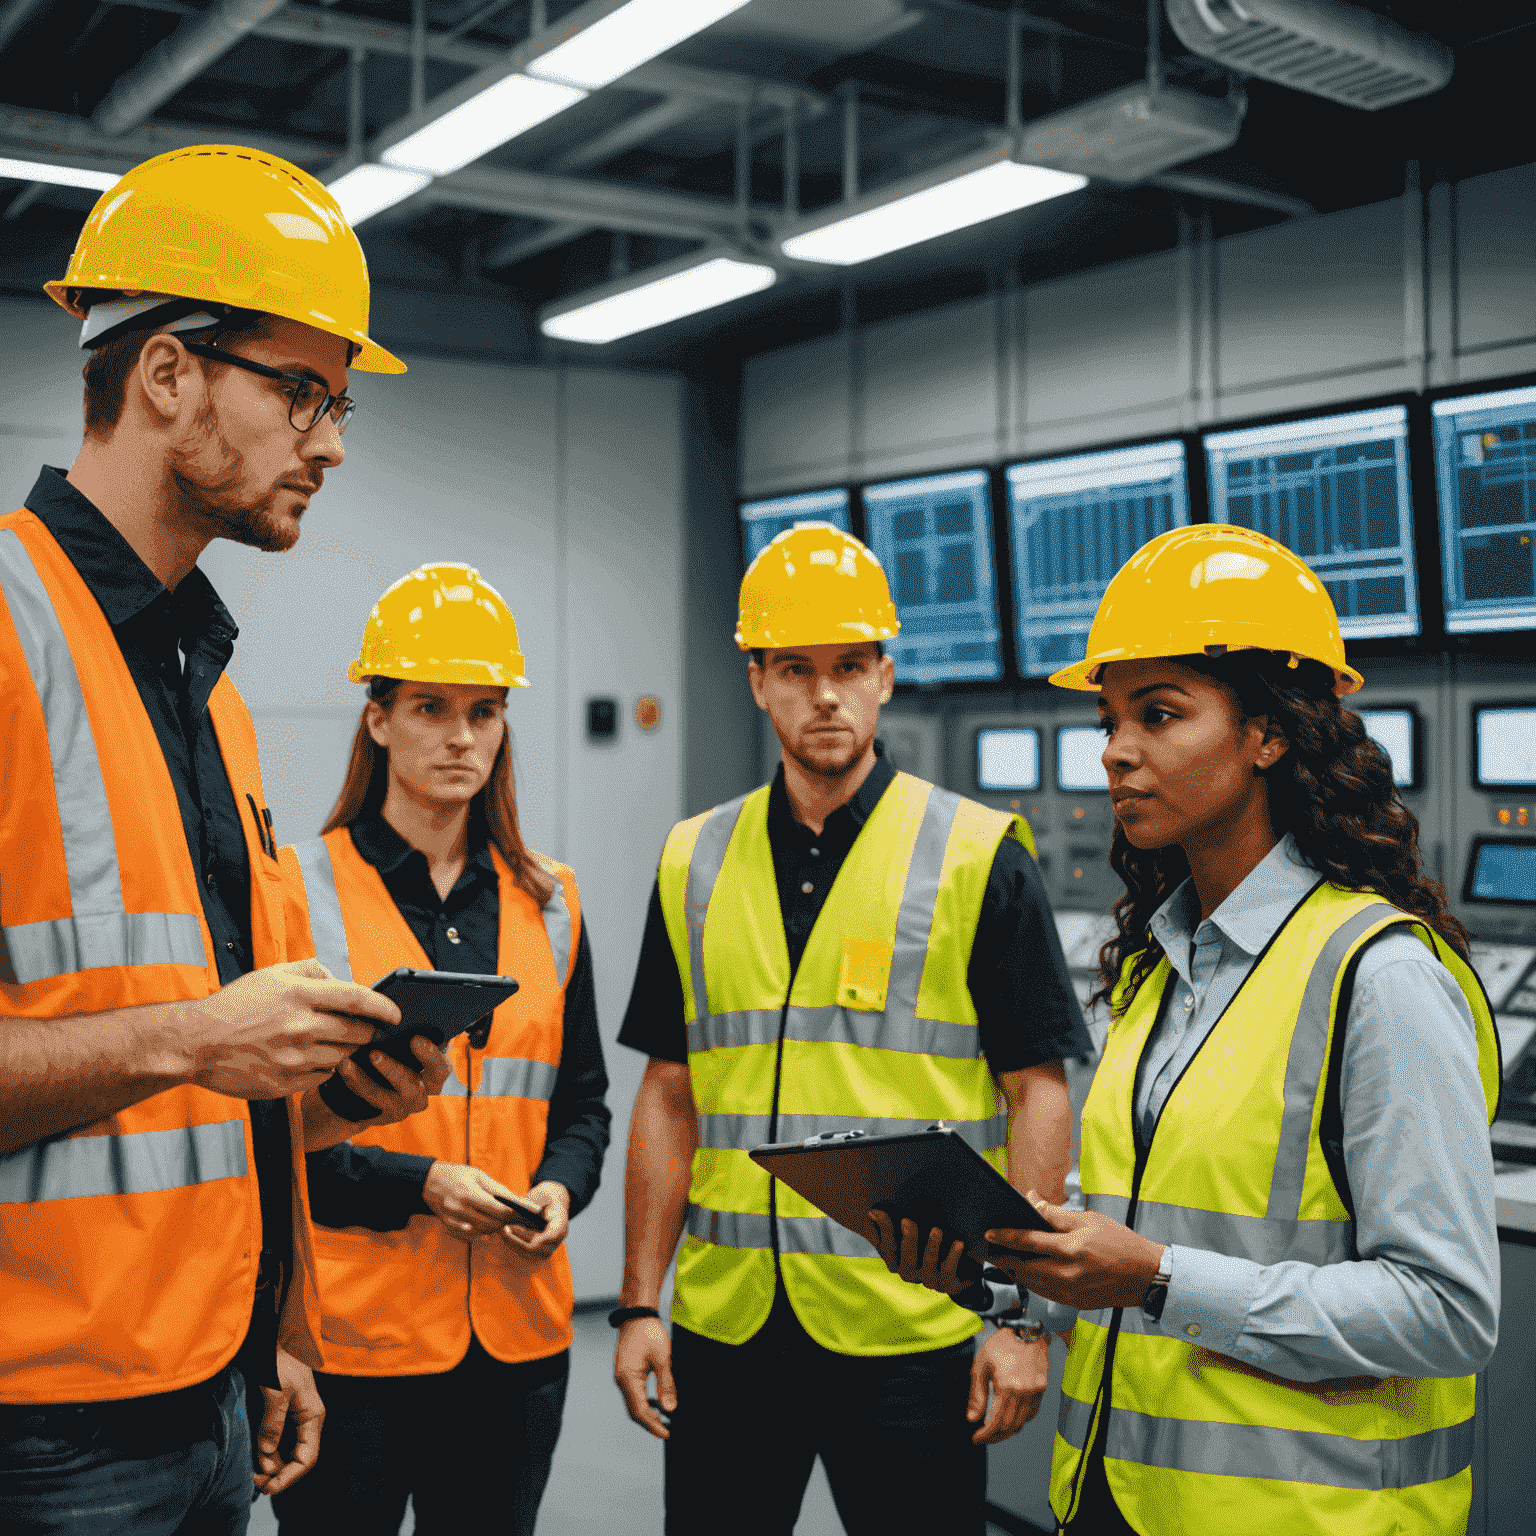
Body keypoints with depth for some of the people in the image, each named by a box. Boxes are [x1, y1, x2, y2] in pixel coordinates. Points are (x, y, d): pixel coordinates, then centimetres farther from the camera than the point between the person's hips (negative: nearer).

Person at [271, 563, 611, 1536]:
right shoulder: (300, 892, -4)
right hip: (352, 1328, -4)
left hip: (518, 1329, 4)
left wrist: (561, 1187, -5)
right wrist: (416, 1184, -17)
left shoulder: (548, 903, 9)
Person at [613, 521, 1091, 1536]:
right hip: (724, 1327, 3)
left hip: (915, 1330, -3)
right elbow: (670, 1094, 11)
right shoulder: (695, 863, 7)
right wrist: (640, 1304, 7)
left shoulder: (980, 858, -3)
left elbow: (1038, 1095, -3)